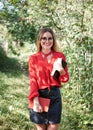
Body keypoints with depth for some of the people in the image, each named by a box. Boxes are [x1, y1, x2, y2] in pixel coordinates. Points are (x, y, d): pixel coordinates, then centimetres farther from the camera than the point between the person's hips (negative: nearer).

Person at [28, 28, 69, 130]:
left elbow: (65, 79, 6)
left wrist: (62, 71, -17)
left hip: (55, 96, 1)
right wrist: (35, 101, -16)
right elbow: (33, 81, -5)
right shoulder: (33, 58, -1)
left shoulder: (60, 56, 2)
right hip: (40, 96, -1)